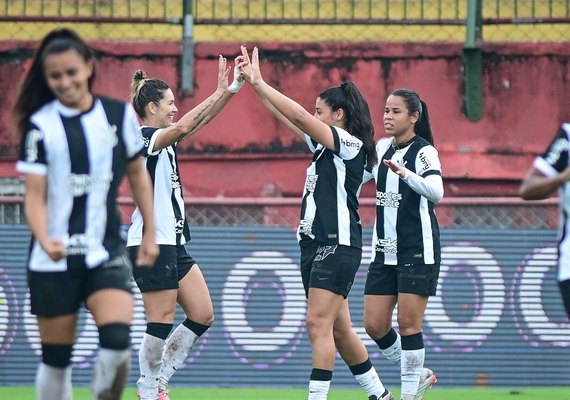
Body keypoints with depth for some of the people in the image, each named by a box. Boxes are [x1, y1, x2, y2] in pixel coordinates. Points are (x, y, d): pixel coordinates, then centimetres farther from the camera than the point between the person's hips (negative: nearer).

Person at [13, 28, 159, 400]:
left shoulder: (120, 115, 2)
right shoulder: (40, 125, -5)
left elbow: (138, 174, 15)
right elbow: (35, 194, -9)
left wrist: (150, 232, 13)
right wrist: (45, 240, -27)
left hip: (107, 253, 1)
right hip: (55, 259, -1)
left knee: (117, 339, -20)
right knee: (56, 357, 5)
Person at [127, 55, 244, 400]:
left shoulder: (165, 141, 15)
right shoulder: (143, 138, -12)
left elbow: (199, 122, 11)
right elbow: (182, 127, -28)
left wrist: (234, 87, 1)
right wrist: (221, 91, -28)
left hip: (174, 242, 10)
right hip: (151, 243, -10)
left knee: (203, 316, 6)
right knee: (162, 322, -6)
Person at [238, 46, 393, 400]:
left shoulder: (351, 144, -9)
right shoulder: (325, 145, 16)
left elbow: (299, 116, -15)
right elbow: (290, 118, 15)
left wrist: (260, 83, -11)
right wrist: (255, 85, 7)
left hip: (338, 245, -10)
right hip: (315, 243, 10)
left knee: (319, 324, -15)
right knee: (338, 329, 12)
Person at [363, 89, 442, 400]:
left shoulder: (424, 151, -12)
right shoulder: (382, 148, 9)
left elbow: (436, 192, -29)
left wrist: (405, 174, -46)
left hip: (418, 250, -7)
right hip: (384, 251, 7)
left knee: (408, 324, -7)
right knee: (374, 325, 4)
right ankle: (418, 374, 23)